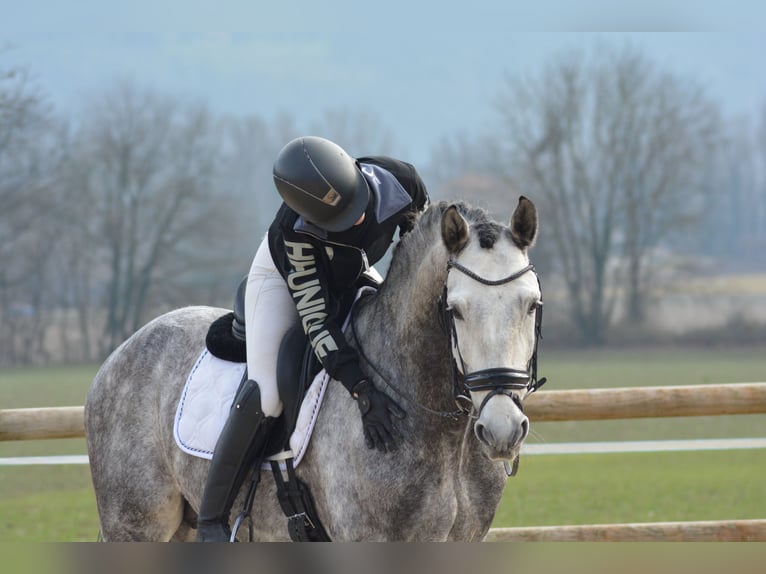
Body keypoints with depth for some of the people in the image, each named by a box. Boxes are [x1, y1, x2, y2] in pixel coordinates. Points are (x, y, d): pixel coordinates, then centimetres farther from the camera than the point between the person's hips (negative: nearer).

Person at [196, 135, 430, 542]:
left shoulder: (399, 181, -32)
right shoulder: (294, 232, -41)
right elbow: (316, 320, -38)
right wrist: (362, 392, -44)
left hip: (355, 275, 6)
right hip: (286, 279, -6)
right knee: (266, 394, -20)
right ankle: (211, 519, -12)